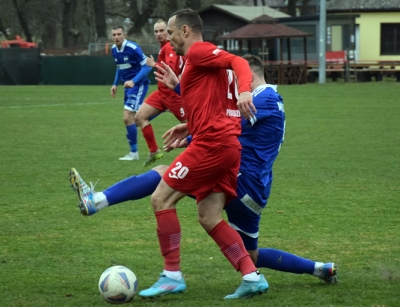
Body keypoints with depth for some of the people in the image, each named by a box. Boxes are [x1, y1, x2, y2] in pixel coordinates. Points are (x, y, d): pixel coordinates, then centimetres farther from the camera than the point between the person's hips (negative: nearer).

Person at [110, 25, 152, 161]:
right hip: (128, 86, 8)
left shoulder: (133, 48, -20)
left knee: (128, 118, -13)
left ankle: (134, 153, -3)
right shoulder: (114, 50, 5)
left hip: (138, 85, -8)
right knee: (131, 118, 11)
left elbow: (147, 66, -19)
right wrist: (115, 84, 14)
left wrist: (133, 81, -28)